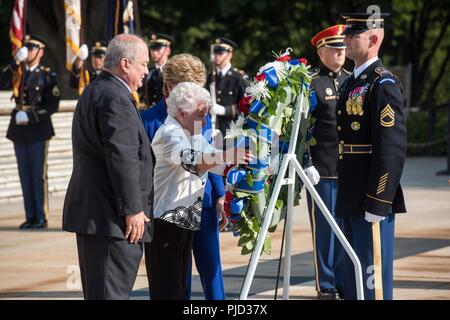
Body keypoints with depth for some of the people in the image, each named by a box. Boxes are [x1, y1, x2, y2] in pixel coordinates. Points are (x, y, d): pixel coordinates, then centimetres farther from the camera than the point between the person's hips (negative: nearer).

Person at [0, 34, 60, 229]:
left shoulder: (47, 75, -2)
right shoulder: (18, 72, 11)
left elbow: (53, 105, -7)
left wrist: (29, 116, -14)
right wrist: (16, 62, -15)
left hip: (38, 130, -5)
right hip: (19, 130, 5)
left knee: (38, 175, -3)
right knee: (25, 175, 6)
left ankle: (41, 218, 1)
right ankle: (30, 217, 11)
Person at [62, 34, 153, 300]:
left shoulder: (93, 92, 18)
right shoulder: (116, 98, -16)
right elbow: (122, 158, -21)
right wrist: (133, 209, -18)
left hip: (89, 211, 11)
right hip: (111, 217, -11)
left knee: (97, 290, 14)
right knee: (113, 291, -10)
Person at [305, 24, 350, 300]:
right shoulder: (310, 82, -5)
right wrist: (306, 164, -13)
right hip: (322, 170, -5)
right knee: (324, 228, 1)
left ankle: (344, 282, 17)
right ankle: (326, 287, 8)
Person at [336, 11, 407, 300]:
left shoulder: (384, 84, -13)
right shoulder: (351, 83, 17)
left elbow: (393, 148, -19)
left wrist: (377, 203, -21)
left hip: (373, 199, -9)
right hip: (352, 200, 9)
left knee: (373, 276, -5)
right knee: (353, 278, 15)